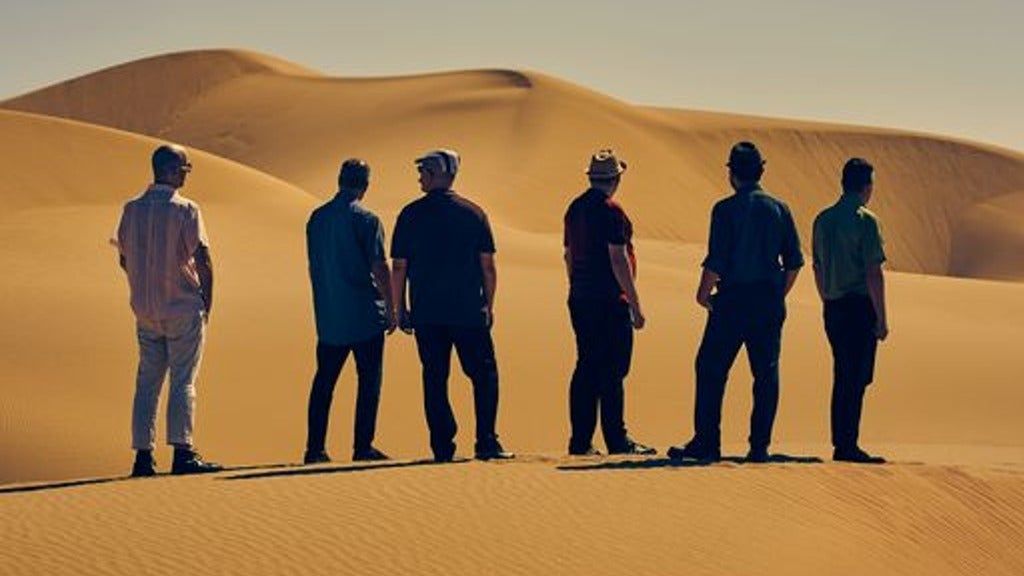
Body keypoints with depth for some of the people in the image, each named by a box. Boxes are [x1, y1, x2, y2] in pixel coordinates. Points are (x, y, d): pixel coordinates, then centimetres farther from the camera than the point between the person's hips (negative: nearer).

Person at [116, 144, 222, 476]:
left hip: (145, 309, 5)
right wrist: (207, 302, -2)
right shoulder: (186, 210, -11)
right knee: (183, 380, -3)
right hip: (183, 306, -5)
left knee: (147, 381, 8)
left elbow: (125, 259, 12)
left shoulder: (132, 210, 5)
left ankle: (143, 456, 7)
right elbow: (203, 261, -13)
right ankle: (182, 452, -9)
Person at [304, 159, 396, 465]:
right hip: (365, 314, -5)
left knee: (324, 380, 10)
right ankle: (363, 446, 0)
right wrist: (390, 308, -3)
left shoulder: (316, 219, 7)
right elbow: (380, 268, -12)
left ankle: (315, 448, 8)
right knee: (369, 379, 2)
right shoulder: (366, 220, -11)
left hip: (328, 316, 5)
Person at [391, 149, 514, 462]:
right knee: (484, 374, 7)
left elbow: (399, 268, 0)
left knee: (434, 380, 6)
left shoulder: (411, 215, 0)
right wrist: (488, 306, 9)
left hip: (426, 313, 0)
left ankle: (443, 447, 4)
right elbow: (488, 265, 1)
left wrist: (400, 310, 7)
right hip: (469, 312, 0)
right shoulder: (473, 213, 1)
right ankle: (486, 442, -2)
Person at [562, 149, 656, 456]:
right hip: (610, 302, -8)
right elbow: (618, 259, -16)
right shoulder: (611, 211, -12)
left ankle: (581, 440, 9)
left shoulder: (575, 209, 13)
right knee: (612, 371, -5)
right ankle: (616, 440, -4)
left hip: (580, 301, 8)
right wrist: (635, 304, -14)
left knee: (586, 368, 9)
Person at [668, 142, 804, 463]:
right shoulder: (779, 209, 6)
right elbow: (794, 262, 6)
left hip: (732, 299, -4)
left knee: (711, 370, 2)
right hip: (769, 302, 4)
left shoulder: (726, 209, -8)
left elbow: (716, 261, -13)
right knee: (766, 374, 8)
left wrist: (704, 293, 1)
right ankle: (759, 446, 7)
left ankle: (707, 443, 0)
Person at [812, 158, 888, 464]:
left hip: (834, 309, 7)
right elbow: (874, 273, -15)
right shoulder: (865, 221, -11)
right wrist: (882, 319, -12)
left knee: (842, 378, 13)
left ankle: (841, 444, 15)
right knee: (857, 379, -4)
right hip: (860, 307, -7)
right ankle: (847, 446, -6)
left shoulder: (823, 219, 11)